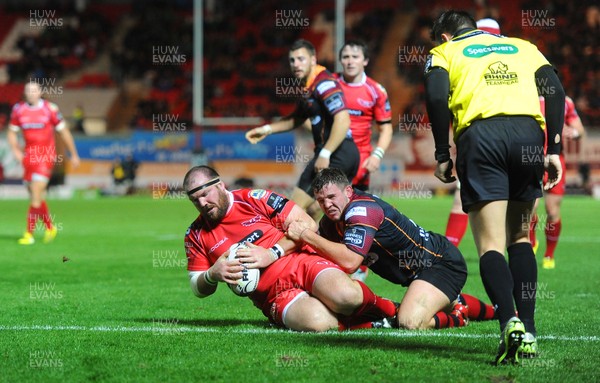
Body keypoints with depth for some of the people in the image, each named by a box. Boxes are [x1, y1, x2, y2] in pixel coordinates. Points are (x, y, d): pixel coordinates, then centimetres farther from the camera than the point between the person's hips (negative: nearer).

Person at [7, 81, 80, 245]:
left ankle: (29, 234, -11)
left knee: (36, 194, -14)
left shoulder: (50, 109, -5)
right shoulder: (18, 109, 4)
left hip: (46, 157, -4)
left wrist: (74, 155, 8)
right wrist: (16, 150, -1)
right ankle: (50, 227, 30)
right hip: (29, 156, 4)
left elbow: (63, 132, 4)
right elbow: (12, 133, 16)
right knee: (36, 196, 9)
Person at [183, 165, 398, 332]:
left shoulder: (254, 199, 0)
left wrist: (272, 254, -13)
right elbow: (198, 289, 12)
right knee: (317, 322, -35)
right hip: (275, 296, 1)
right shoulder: (196, 235, 9)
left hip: (303, 262, -1)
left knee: (346, 296, -34)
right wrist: (212, 275, -12)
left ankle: (386, 308, 1)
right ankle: (365, 323, -3)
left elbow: (308, 225, -2)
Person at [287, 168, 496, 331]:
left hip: (443, 262, -10)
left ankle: (458, 317, -4)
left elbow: (349, 262, -37)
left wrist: (306, 235, -32)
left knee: (409, 323, -30)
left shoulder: (362, 209, -28)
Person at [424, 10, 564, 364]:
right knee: (520, 238, 17)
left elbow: (437, 97, 1)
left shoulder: (444, 52, 21)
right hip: (528, 133, 3)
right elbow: (555, 92, 13)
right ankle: (528, 333, 7)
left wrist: (443, 156, 5)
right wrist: (553, 149, 10)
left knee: (491, 245, -3)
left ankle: (510, 322, -27)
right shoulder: (523, 47, 29)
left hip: (479, 135, -3)